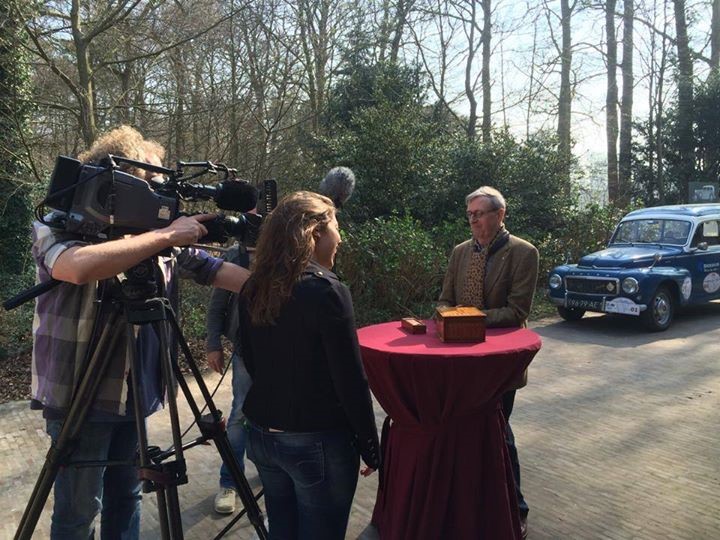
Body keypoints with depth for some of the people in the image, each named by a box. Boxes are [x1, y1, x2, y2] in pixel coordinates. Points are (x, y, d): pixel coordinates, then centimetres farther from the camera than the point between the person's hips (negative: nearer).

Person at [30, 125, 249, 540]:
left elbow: (213, 270, 4)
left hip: (135, 394, 5)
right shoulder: (56, 228, -12)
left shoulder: (155, 231, 3)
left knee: (126, 498, 18)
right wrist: (166, 236, -30)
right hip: (80, 399, -5)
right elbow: (79, 267, -35)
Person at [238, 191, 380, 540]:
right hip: (317, 441, -7)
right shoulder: (326, 290, -19)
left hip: (262, 434, 7)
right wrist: (369, 446, -6)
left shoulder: (253, 289, 2)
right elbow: (350, 380, -17)